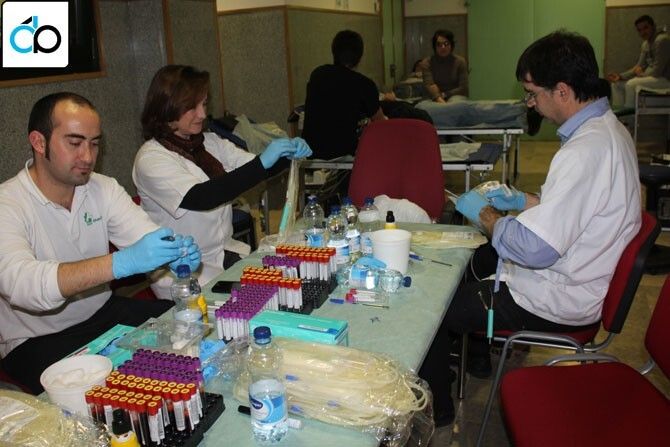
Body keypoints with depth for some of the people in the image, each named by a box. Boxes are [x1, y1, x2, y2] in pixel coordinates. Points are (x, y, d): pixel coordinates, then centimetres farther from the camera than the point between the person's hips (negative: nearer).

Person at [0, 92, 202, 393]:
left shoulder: (104, 188, -1)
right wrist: (121, 263, -49)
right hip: (37, 340, -5)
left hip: (103, 312, 6)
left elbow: (147, 237, -11)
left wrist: (177, 252, -37)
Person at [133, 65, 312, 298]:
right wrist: (262, 163, -31)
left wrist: (288, 153, -15)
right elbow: (199, 198, -26)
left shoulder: (210, 143, 8)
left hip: (227, 253, 7)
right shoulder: (151, 159, -12)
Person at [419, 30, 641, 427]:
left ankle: (435, 407, 18)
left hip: (559, 300, -10)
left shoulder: (585, 150, -31)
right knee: (471, 258, 27)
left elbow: (536, 248, -33)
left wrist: (486, 214, -17)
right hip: (574, 272, 11)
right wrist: (523, 201, 8)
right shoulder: (609, 128, 2)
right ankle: (477, 357, 41)